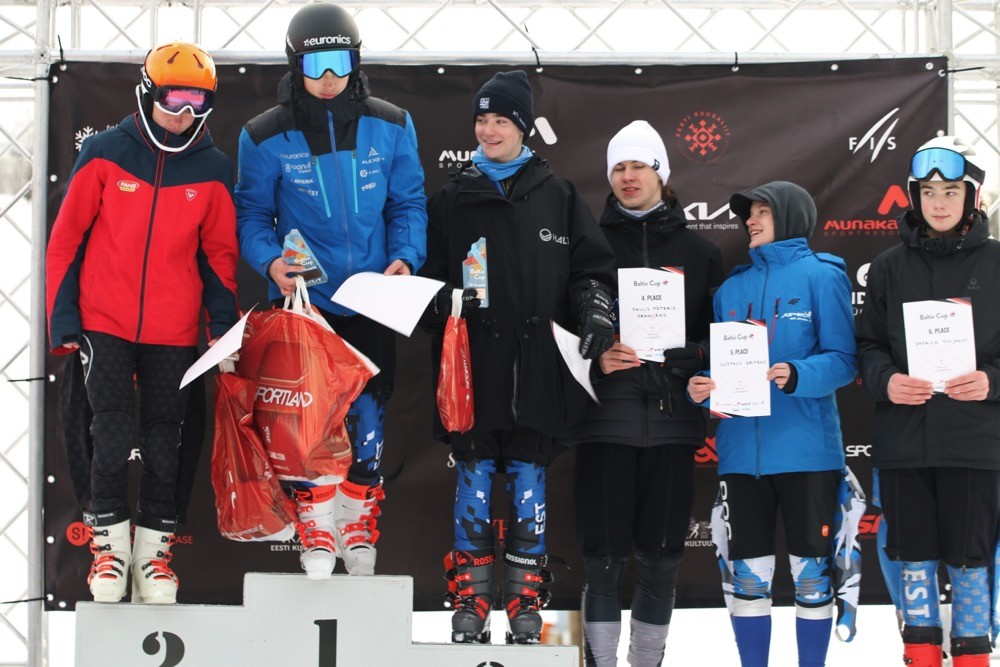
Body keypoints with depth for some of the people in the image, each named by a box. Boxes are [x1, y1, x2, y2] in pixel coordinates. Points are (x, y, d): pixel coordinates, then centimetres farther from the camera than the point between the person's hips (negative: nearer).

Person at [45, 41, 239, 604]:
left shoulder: (213, 170, 2)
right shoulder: (106, 154, -3)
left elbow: (218, 252, 11)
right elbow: (67, 237, 0)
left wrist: (225, 324, 4)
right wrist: (63, 317, -3)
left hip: (173, 331, 2)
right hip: (105, 322, -2)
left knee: (164, 442, 7)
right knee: (113, 436, -5)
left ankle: (154, 547, 18)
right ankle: (111, 542, 10)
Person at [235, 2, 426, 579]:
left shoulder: (391, 127, 2)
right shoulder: (266, 137, -3)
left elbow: (408, 204, 8)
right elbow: (252, 213, 2)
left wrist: (405, 257, -9)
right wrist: (270, 261, -17)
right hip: (302, 302, -1)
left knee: (367, 422, 5)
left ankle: (360, 537, 22)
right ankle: (317, 543, 11)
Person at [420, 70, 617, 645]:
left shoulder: (558, 197, 8)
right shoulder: (452, 200, 10)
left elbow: (591, 267, 9)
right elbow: (429, 276, 9)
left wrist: (594, 309, -9)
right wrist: (444, 302, -11)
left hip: (537, 367, 0)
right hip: (472, 368, 0)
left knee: (529, 479, 4)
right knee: (474, 478, 1)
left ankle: (526, 603, 10)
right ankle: (471, 604, 7)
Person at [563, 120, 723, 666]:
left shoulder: (698, 252, 11)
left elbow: (719, 335, 9)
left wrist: (677, 358, -10)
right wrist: (594, 357, -14)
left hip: (671, 419, 1)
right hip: (605, 419, -1)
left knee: (660, 554, 4)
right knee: (603, 554, -3)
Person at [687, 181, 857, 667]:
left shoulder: (821, 277, 0)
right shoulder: (732, 287, 13)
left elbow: (842, 361, -7)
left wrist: (795, 376, -24)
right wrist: (700, 387, -7)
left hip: (806, 449, -4)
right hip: (741, 450, 4)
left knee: (811, 573, 4)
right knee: (748, 576, 7)